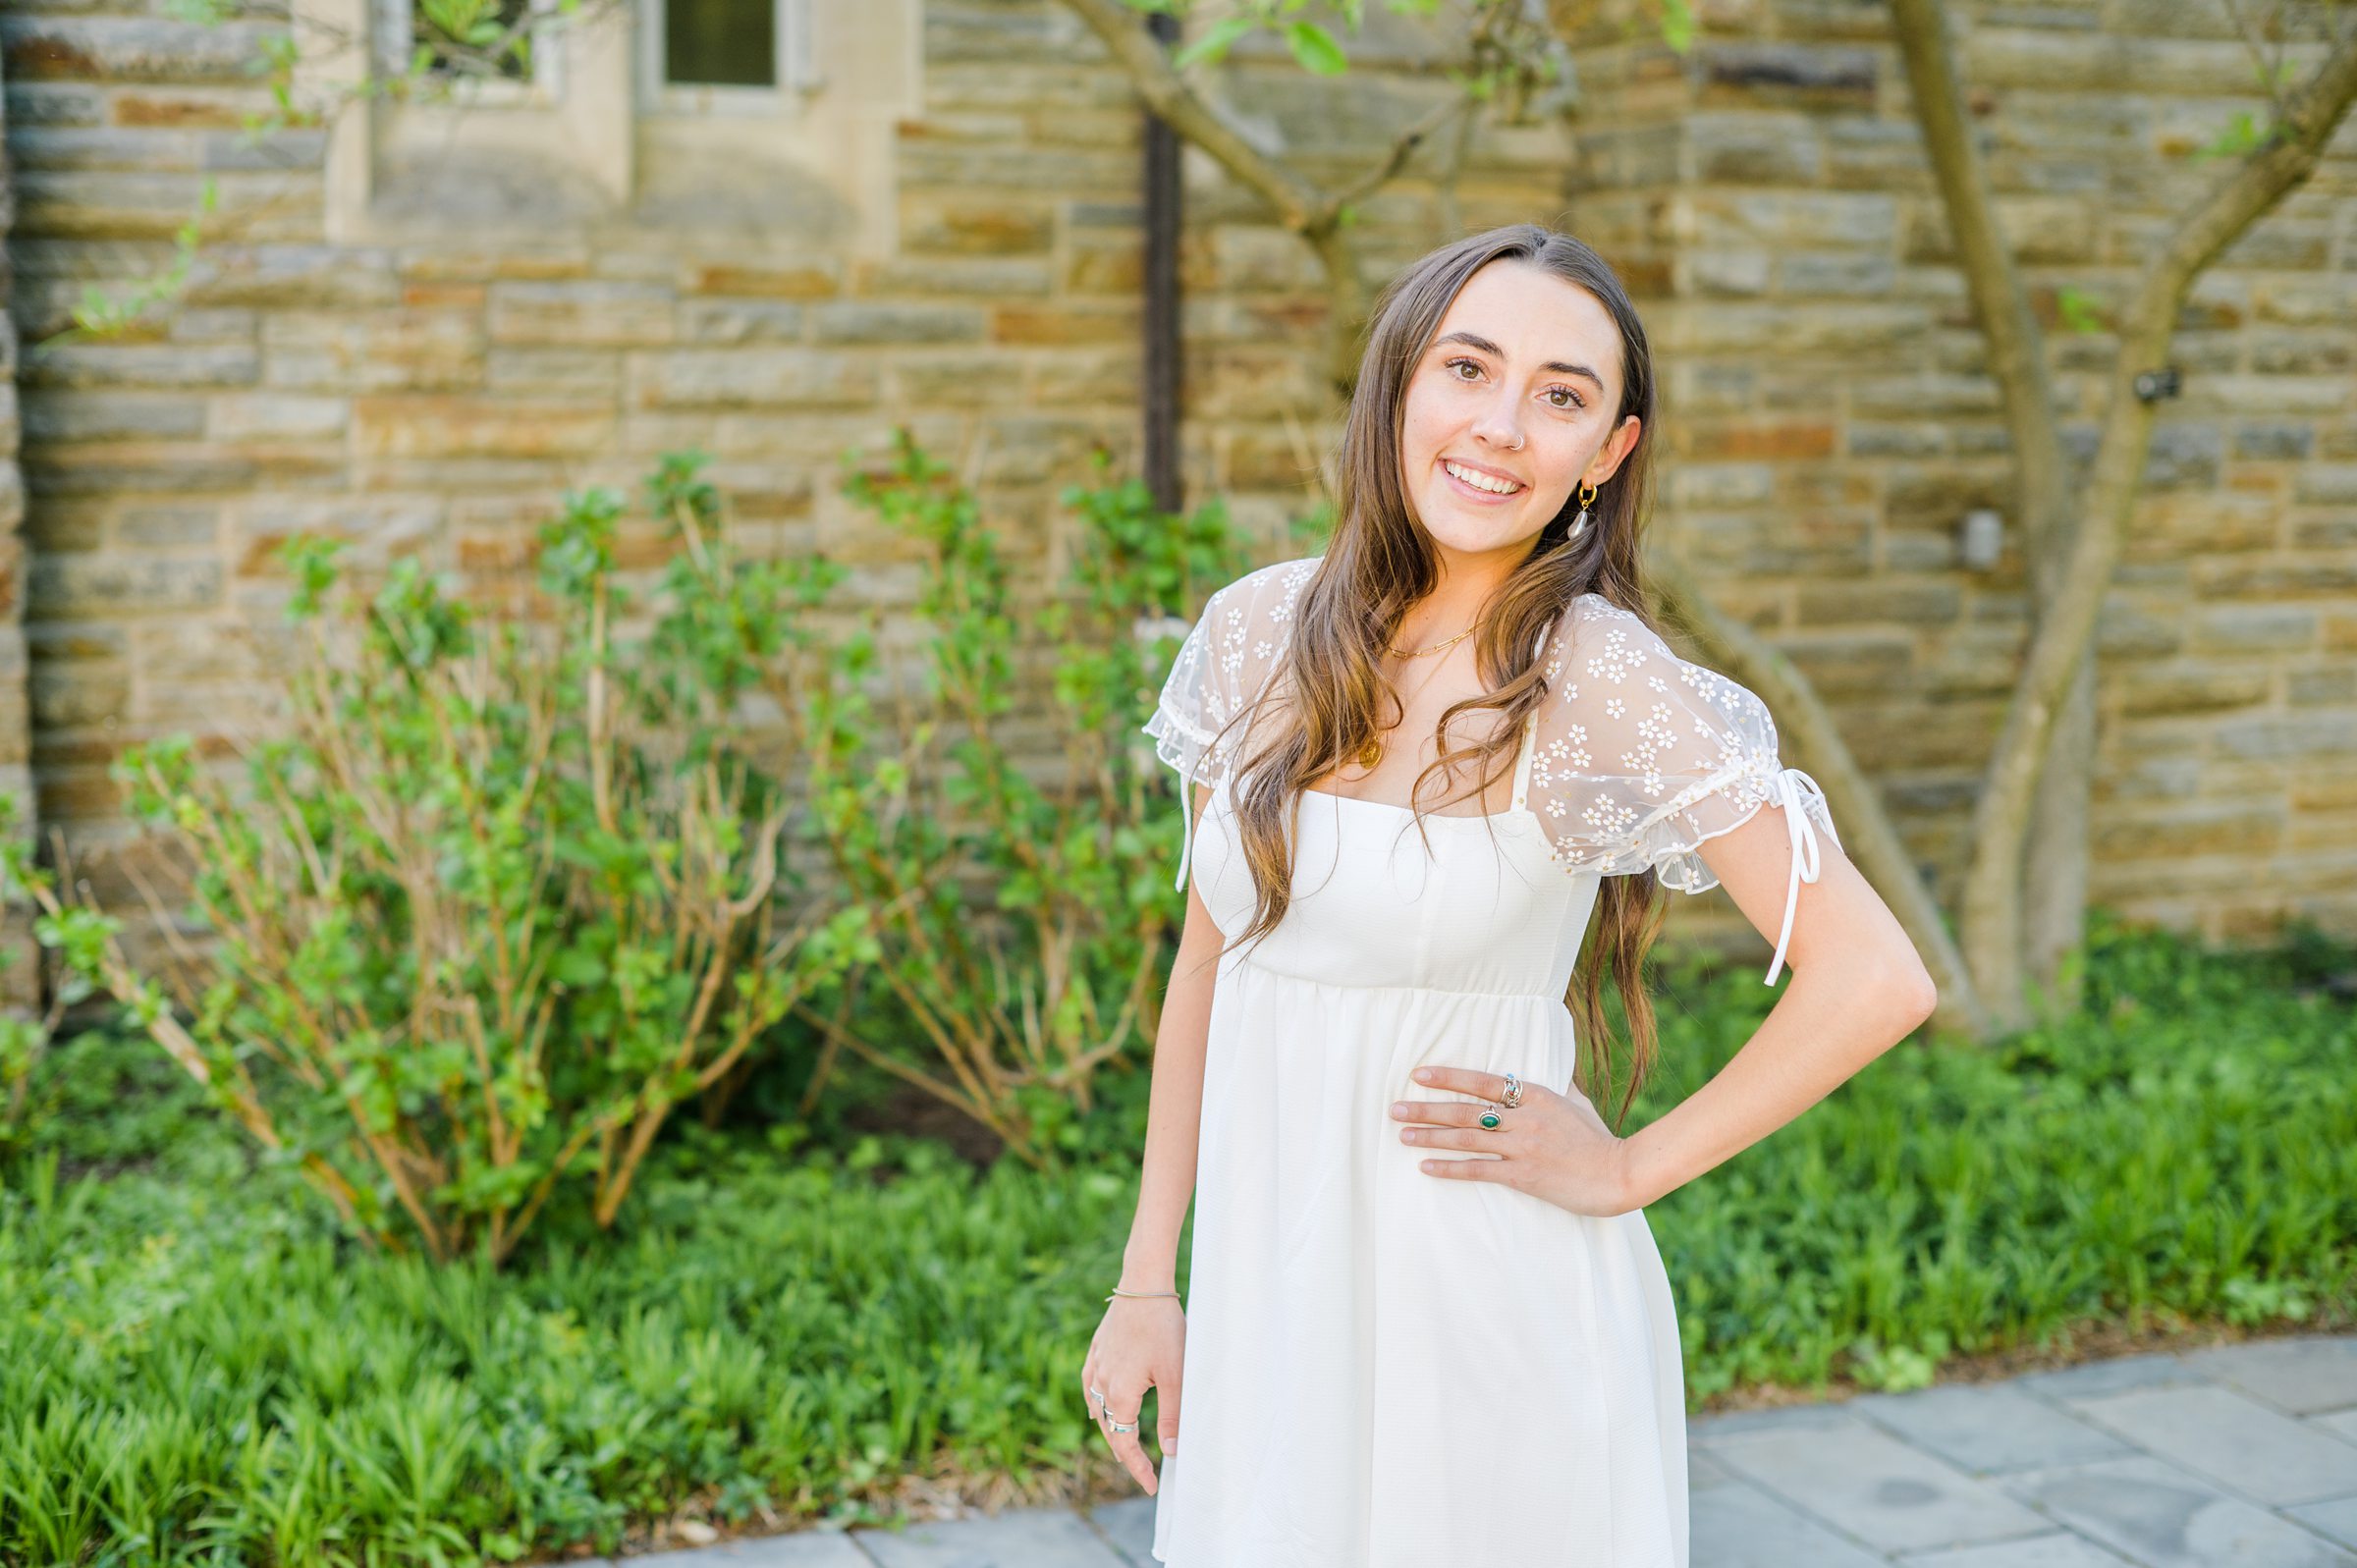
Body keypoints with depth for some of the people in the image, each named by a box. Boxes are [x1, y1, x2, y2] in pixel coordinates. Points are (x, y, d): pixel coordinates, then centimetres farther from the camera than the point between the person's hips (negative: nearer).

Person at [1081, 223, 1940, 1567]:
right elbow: (1211, 960, 7)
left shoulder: (1600, 682, -16)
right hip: (1263, 1293, 4)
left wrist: (1626, 1171, -9)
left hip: (1492, 1316, -4)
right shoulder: (1256, 633, -1)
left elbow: (1875, 981, -16)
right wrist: (1148, 1281, 7)